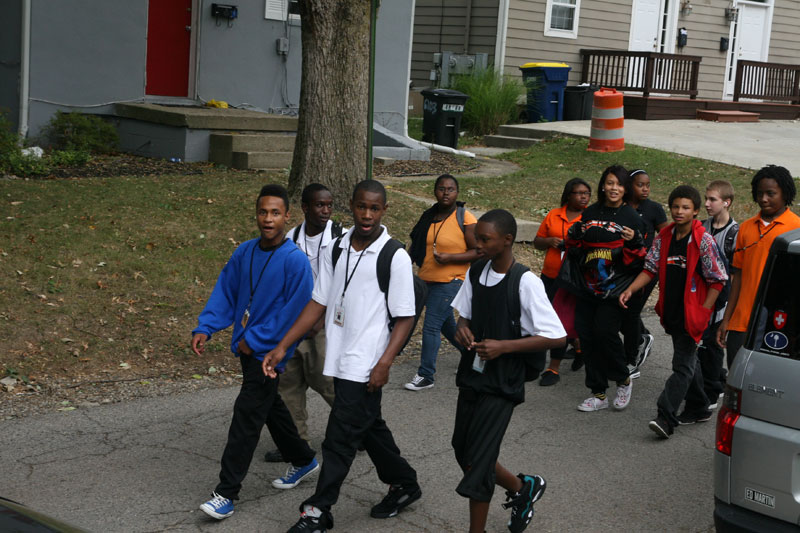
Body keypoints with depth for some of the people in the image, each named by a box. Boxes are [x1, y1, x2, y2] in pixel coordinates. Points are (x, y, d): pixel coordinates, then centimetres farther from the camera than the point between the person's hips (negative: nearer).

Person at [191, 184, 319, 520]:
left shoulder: (295, 261, -17)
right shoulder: (245, 252, 2)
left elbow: (294, 312, -18)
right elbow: (225, 291, 5)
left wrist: (256, 340, -16)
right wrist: (205, 328, -7)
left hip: (269, 352, -7)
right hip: (247, 348, 7)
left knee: (246, 417, -7)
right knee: (271, 407, 21)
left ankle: (226, 494, -2)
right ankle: (302, 461, 41)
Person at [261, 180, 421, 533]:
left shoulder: (395, 258, -11)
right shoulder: (336, 250, 5)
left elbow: (405, 318, -9)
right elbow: (319, 303, 8)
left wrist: (384, 364, -19)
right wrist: (282, 347, 3)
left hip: (366, 366, -6)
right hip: (340, 359, 6)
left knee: (340, 438, -3)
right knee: (369, 427, 19)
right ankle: (404, 484, 38)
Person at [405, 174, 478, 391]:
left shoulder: (465, 219, -11)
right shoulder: (429, 216, 7)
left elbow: (478, 252, -12)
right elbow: (418, 244, 20)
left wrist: (450, 257, -22)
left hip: (450, 281, -7)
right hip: (426, 281, 7)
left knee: (431, 326, -10)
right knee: (446, 324, 20)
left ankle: (426, 375, 0)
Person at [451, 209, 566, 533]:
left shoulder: (526, 282, -19)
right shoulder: (477, 272, 1)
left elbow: (557, 337, -18)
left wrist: (503, 346, -23)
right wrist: (462, 328, -8)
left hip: (501, 385, -7)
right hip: (471, 376, 7)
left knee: (477, 464, -6)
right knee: (464, 452, 16)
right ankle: (523, 487, 39)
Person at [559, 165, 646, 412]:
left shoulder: (631, 217, 0)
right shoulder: (590, 213, 11)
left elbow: (636, 259, -2)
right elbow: (574, 248, 20)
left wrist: (633, 241, -21)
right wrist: (574, 235, -1)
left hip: (614, 288, -5)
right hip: (587, 287, 5)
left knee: (605, 331, -16)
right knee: (586, 335, 2)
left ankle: (624, 380, 11)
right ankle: (598, 394, 14)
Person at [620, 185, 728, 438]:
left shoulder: (704, 241, -12)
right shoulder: (664, 238, 6)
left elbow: (718, 280, -9)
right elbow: (651, 269, 9)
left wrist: (703, 311, -14)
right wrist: (630, 290, -5)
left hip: (692, 313, -7)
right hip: (672, 312, 7)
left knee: (683, 365, -7)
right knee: (688, 359, 18)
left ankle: (666, 417, -12)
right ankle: (698, 408, 32)